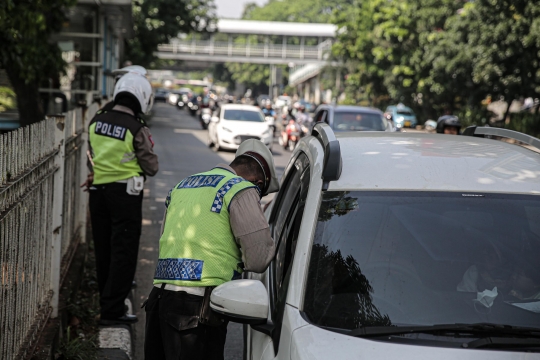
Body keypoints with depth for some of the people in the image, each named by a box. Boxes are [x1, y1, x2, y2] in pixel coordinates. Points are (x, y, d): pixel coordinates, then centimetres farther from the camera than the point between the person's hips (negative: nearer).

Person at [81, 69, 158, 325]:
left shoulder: (97, 121, 1)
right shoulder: (137, 129, -16)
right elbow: (151, 168, -10)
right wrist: (148, 148, 8)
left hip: (98, 191, 6)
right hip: (125, 192, -6)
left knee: (103, 250, 16)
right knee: (123, 252, 0)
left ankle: (107, 301, 29)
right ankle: (112, 310, -2)